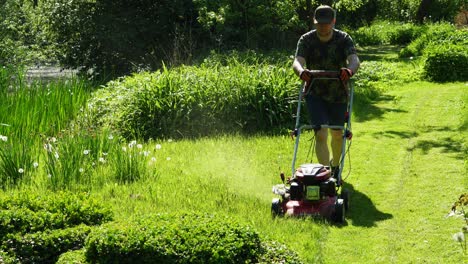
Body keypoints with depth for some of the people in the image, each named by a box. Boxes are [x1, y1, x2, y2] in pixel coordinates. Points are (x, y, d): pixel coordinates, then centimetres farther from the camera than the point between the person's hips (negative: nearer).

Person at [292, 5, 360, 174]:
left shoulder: (343, 39, -9)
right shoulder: (306, 40, -9)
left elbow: (354, 59, -25)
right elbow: (298, 61, -24)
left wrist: (350, 70, -49)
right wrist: (301, 71, -49)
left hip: (338, 95, 2)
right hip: (315, 94, -2)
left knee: (337, 134, 15)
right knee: (321, 134, -15)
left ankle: (335, 165, 42)